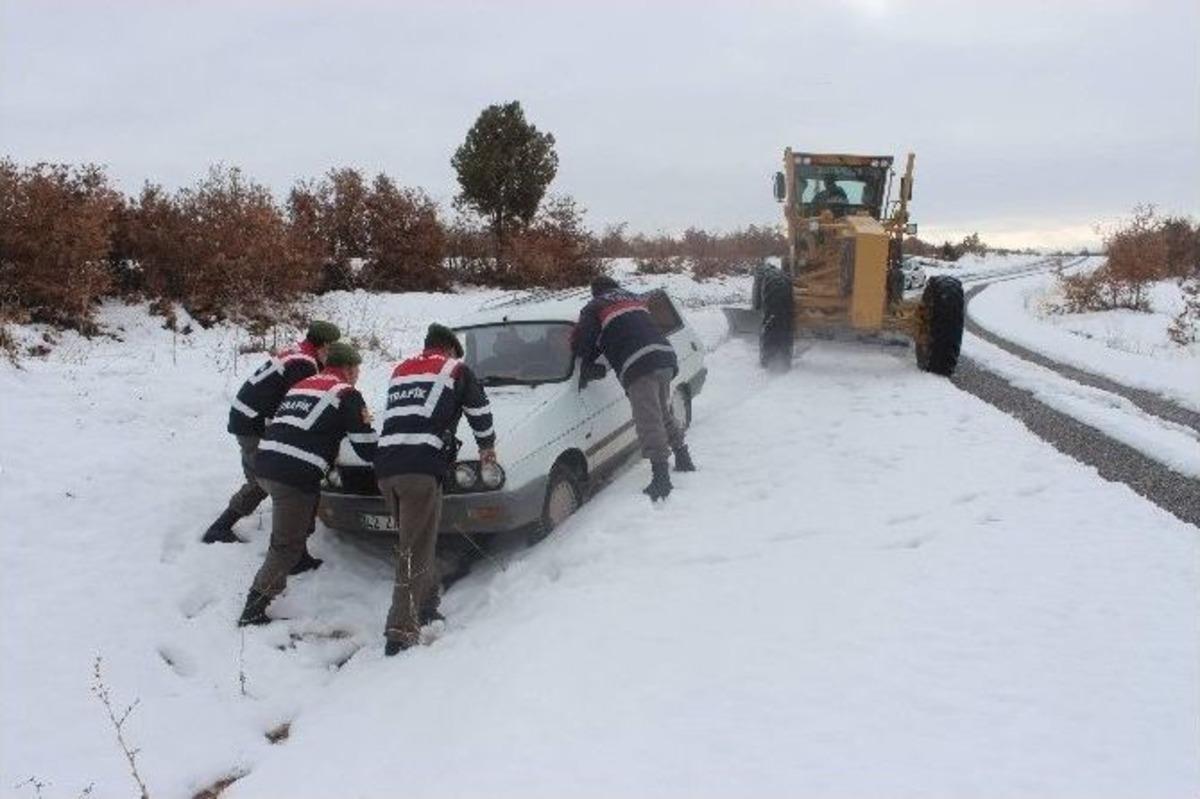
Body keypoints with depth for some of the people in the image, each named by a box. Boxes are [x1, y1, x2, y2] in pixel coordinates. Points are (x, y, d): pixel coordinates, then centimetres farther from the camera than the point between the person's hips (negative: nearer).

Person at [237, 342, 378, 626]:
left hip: (264, 464, 8)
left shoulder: (301, 386, 25)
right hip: (294, 475, -8)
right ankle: (253, 611, -3)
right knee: (287, 546, -2)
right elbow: (367, 446, 1)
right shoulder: (346, 394, 3)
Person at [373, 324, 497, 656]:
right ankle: (401, 633, -13)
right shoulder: (456, 370, 13)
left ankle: (427, 607, 26)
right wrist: (487, 447, 35)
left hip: (385, 466, 6)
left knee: (415, 542, 19)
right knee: (415, 551, -8)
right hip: (421, 469, -6)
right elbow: (480, 411, 19)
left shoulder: (400, 371, 29)